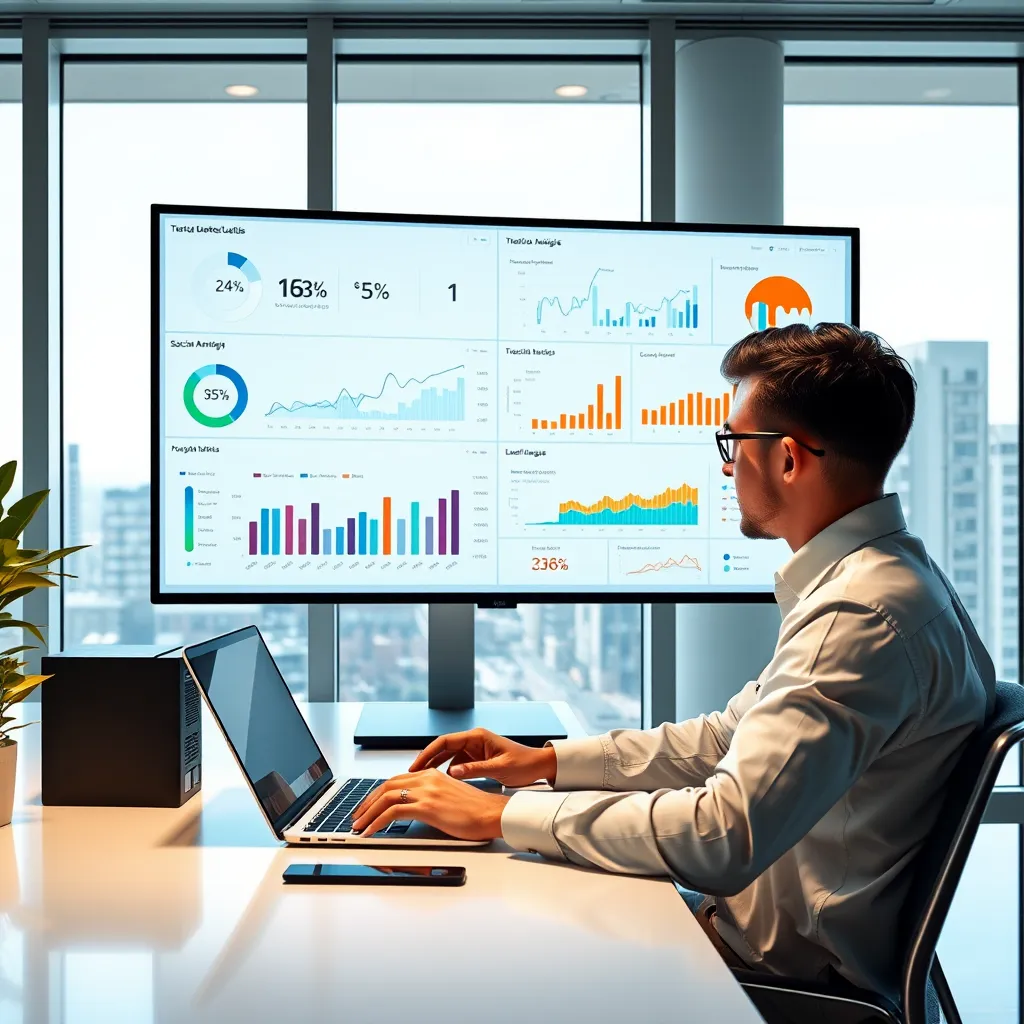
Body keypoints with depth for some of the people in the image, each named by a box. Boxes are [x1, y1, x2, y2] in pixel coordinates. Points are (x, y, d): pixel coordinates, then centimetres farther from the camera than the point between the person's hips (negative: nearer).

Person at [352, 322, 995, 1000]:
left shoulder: (866, 615, -27)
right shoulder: (874, 577, 9)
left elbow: (725, 837, -34)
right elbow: (728, 740, 15)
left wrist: (503, 815, -25)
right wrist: (546, 760, 8)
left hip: (794, 965, -9)